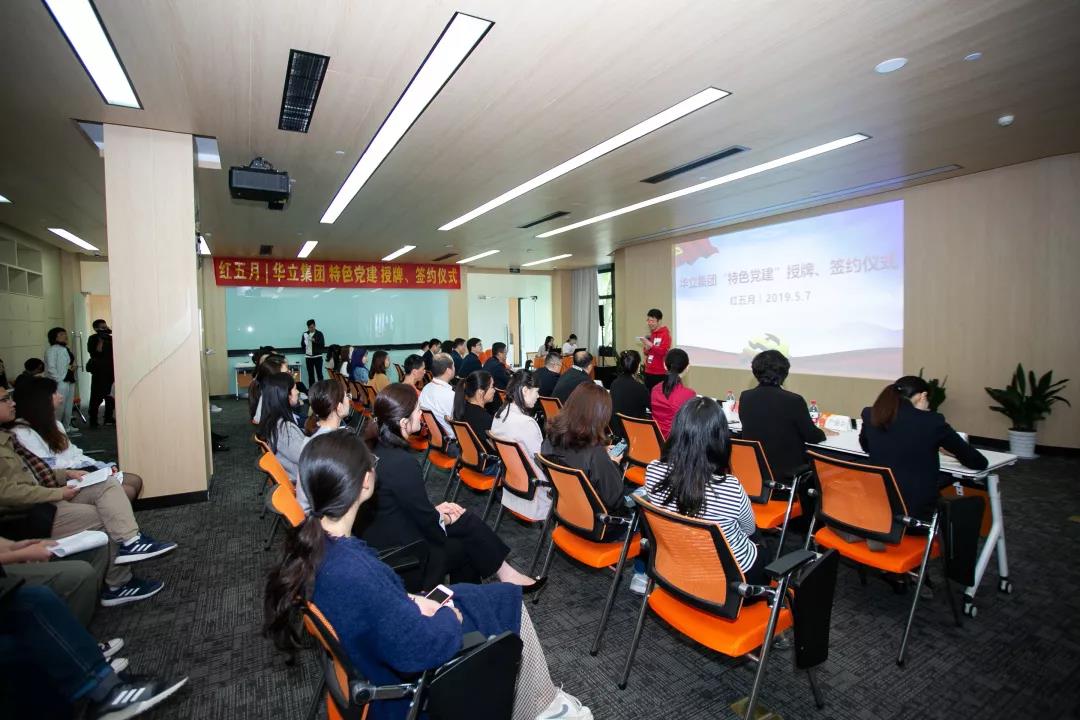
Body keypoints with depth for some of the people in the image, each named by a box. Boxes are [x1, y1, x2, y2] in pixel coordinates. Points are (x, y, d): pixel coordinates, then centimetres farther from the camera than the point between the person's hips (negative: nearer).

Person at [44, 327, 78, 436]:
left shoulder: (67, 349, 15)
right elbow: (51, 368, -16)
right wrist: (59, 380, -16)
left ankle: (67, 427, 24)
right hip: (60, 382, -9)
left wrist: (73, 367, 7)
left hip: (70, 381, 9)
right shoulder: (52, 350, -10)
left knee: (69, 406, 15)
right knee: (59, 407, -6)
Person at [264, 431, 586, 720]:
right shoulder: (354, 573, -40)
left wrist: (409, 603, -5)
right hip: (402, 675, -7)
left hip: (376, 643, 8)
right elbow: (420, 649, -31)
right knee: (508, 602, 7)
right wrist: (449, 616, -13)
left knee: (504, 598, 15)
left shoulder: (310, 538, -12)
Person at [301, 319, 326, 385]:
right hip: (308, 357, 3)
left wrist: (315, 341, -23)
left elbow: (323, 344, -9)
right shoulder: (305, 334, 8)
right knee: (310, 374, 6)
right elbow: (302, 345, 14)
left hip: (318, 357, -3)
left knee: (319, 373, -3)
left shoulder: (319, 333, -1)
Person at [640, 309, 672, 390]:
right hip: (648, 371, 7)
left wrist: (651, 345, -25)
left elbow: (663, 352, -16)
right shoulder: (650, 334, 13)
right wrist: (646, 348, -2)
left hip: (660, 373, -7)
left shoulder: (665, 334, -8)